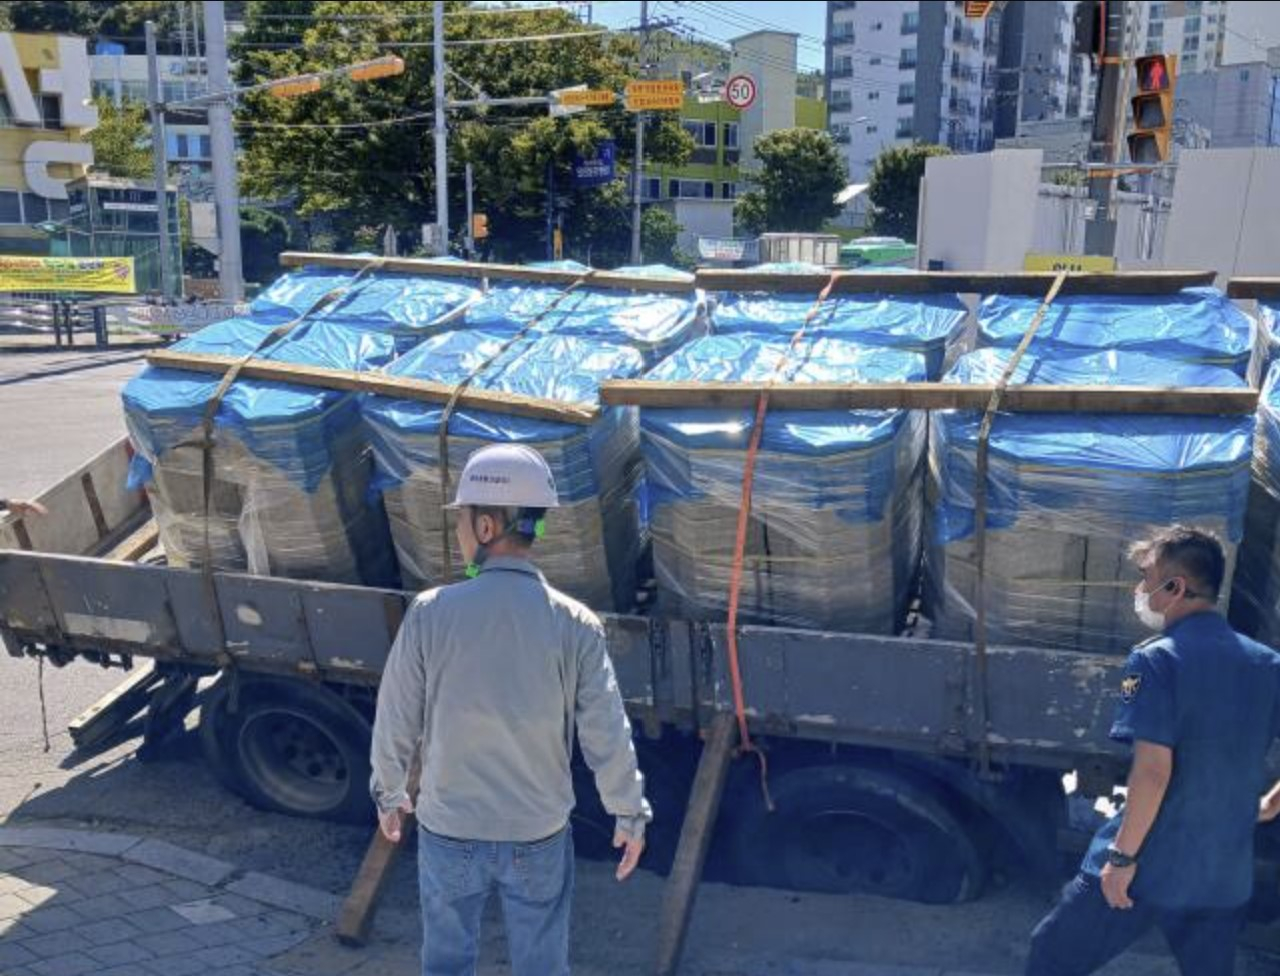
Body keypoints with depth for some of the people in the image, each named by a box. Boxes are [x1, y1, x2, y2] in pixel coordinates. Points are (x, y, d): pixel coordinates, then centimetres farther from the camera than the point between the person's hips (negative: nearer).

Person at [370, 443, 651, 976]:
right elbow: (608, 738, -12)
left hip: (448, 831, 0)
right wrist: (631, 815, 4)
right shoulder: (574, 624, -16)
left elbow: (396, 723, -7)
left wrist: (389, 793, 11)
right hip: (538, 836, 0)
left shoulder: (430, 613, -17)